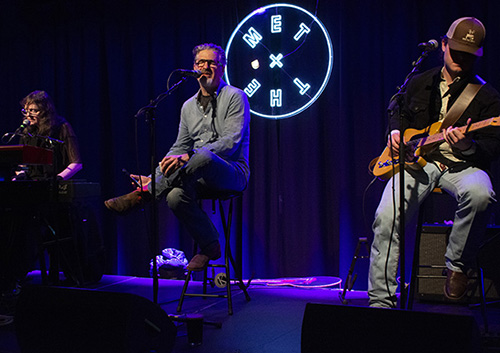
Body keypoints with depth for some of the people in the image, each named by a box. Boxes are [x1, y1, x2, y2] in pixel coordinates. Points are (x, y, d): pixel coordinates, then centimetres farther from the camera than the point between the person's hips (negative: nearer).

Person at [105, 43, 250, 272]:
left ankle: (142, 193, -25)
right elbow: (180, 147, 17)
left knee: (202, 156, -40)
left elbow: (231, 142, -15)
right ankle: (209, 247, -10)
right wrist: (157, 175, -1)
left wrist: (188, 157, -25)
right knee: (175, 196, -30)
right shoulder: (188, 106, 18)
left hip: (232, 172, -5)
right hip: (198, 175, 5)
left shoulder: (235, 97, -2)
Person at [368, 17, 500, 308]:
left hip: (463, 164, -2)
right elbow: (400, 113, 31)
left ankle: (458, 265, -14)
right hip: (417, 160, 2)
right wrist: (396, 131, 8)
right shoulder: (419, 84, 14)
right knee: (386, 218, -24)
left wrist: (467, 147, -23)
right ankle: (381, 303, -16)